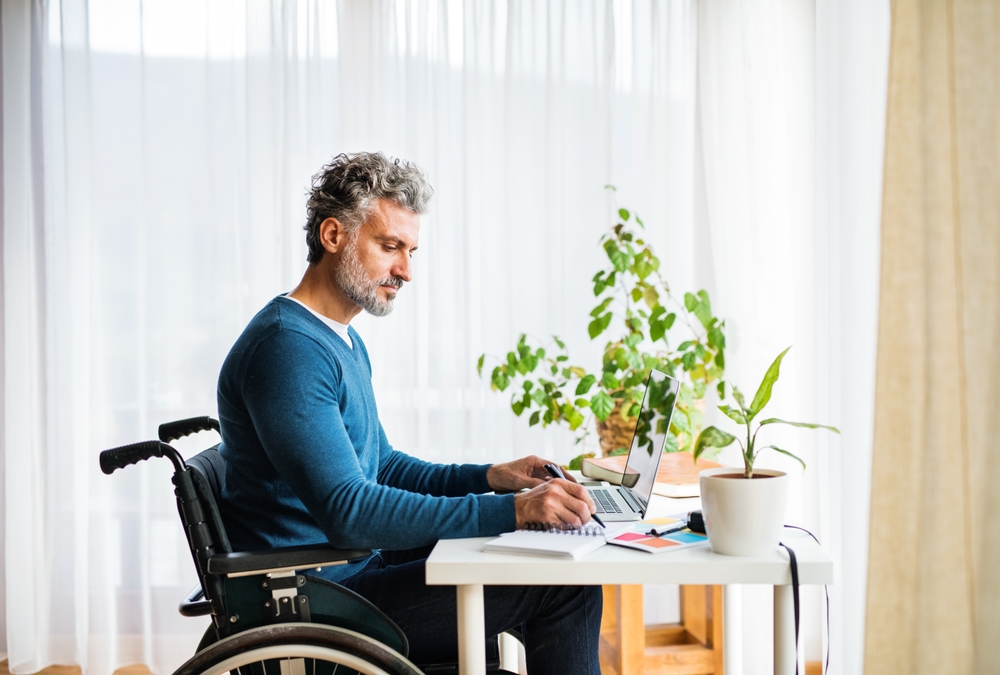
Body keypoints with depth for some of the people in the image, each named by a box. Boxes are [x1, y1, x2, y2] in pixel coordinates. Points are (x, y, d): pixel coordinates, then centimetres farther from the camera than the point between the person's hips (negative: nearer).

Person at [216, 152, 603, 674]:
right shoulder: (286, 347, -20)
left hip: (352, 569, 10)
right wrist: (512, 509, -31)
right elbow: (348, 512, -29)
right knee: (561, 586, -15)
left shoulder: (343, 341, 14)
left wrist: (489, 478, 6)